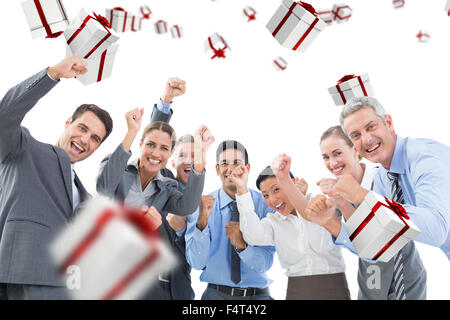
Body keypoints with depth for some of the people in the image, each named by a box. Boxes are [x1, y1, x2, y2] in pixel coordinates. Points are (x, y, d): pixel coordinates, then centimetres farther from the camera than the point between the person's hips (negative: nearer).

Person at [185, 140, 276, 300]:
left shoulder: (264, 203, -7)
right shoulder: (202, 205, -7)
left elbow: (266, 263, -10)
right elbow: (197, 263, -14)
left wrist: (242, 245, -27)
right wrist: (202, 222, -27)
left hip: (257, 294, 1)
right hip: (216, 294, 0)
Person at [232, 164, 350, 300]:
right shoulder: (273, 221, 4)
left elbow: (321, 246, -16)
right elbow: (255, 237, -19)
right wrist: (242, 189, -19)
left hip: (334, 288, -2)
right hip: (296, 292, 2)